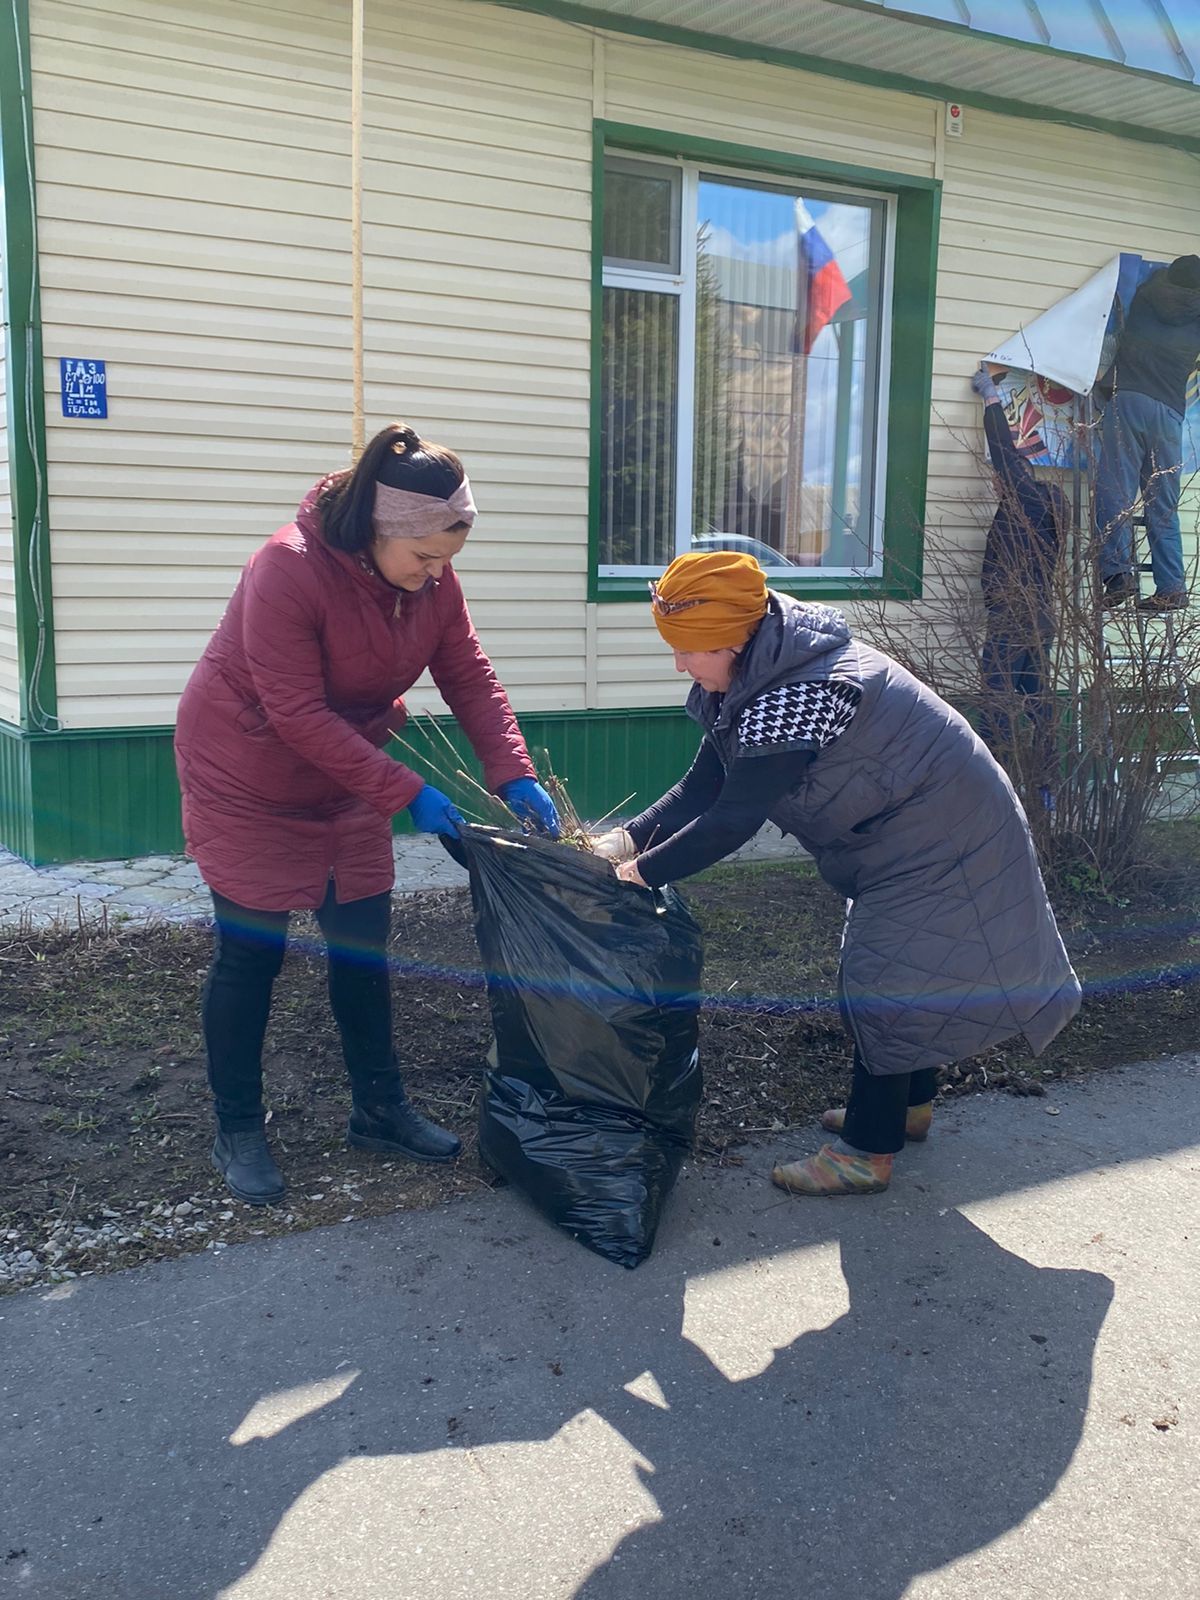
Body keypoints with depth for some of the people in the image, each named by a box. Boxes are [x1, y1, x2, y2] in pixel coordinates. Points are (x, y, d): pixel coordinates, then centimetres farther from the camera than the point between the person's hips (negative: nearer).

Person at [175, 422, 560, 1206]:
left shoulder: (433, 581, -9)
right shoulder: (290, 569, -29)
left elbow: (473, 680, -8)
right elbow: (298, 715, -30)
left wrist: (516, 776, -23)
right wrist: (407, 793, -30)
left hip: (344, 781, 6)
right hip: (247, 780, -6)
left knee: (364, 941, 8)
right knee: (252, 951, 0)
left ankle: (380, 1110, 23)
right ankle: (238, 1133, 16)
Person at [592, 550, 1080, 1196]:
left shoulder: (794, 698, -34)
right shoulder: (757, 676, -3)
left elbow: (732, 820, -29)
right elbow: (703, 785, -1)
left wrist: (642, 871, -21)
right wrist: (628, 838, -12)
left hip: (937, 838, -10)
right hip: (905, 824, 10)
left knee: (880, 984, -4)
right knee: (899, 970, 21)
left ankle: (866, 1151, 9)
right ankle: (907, 1105, 39)